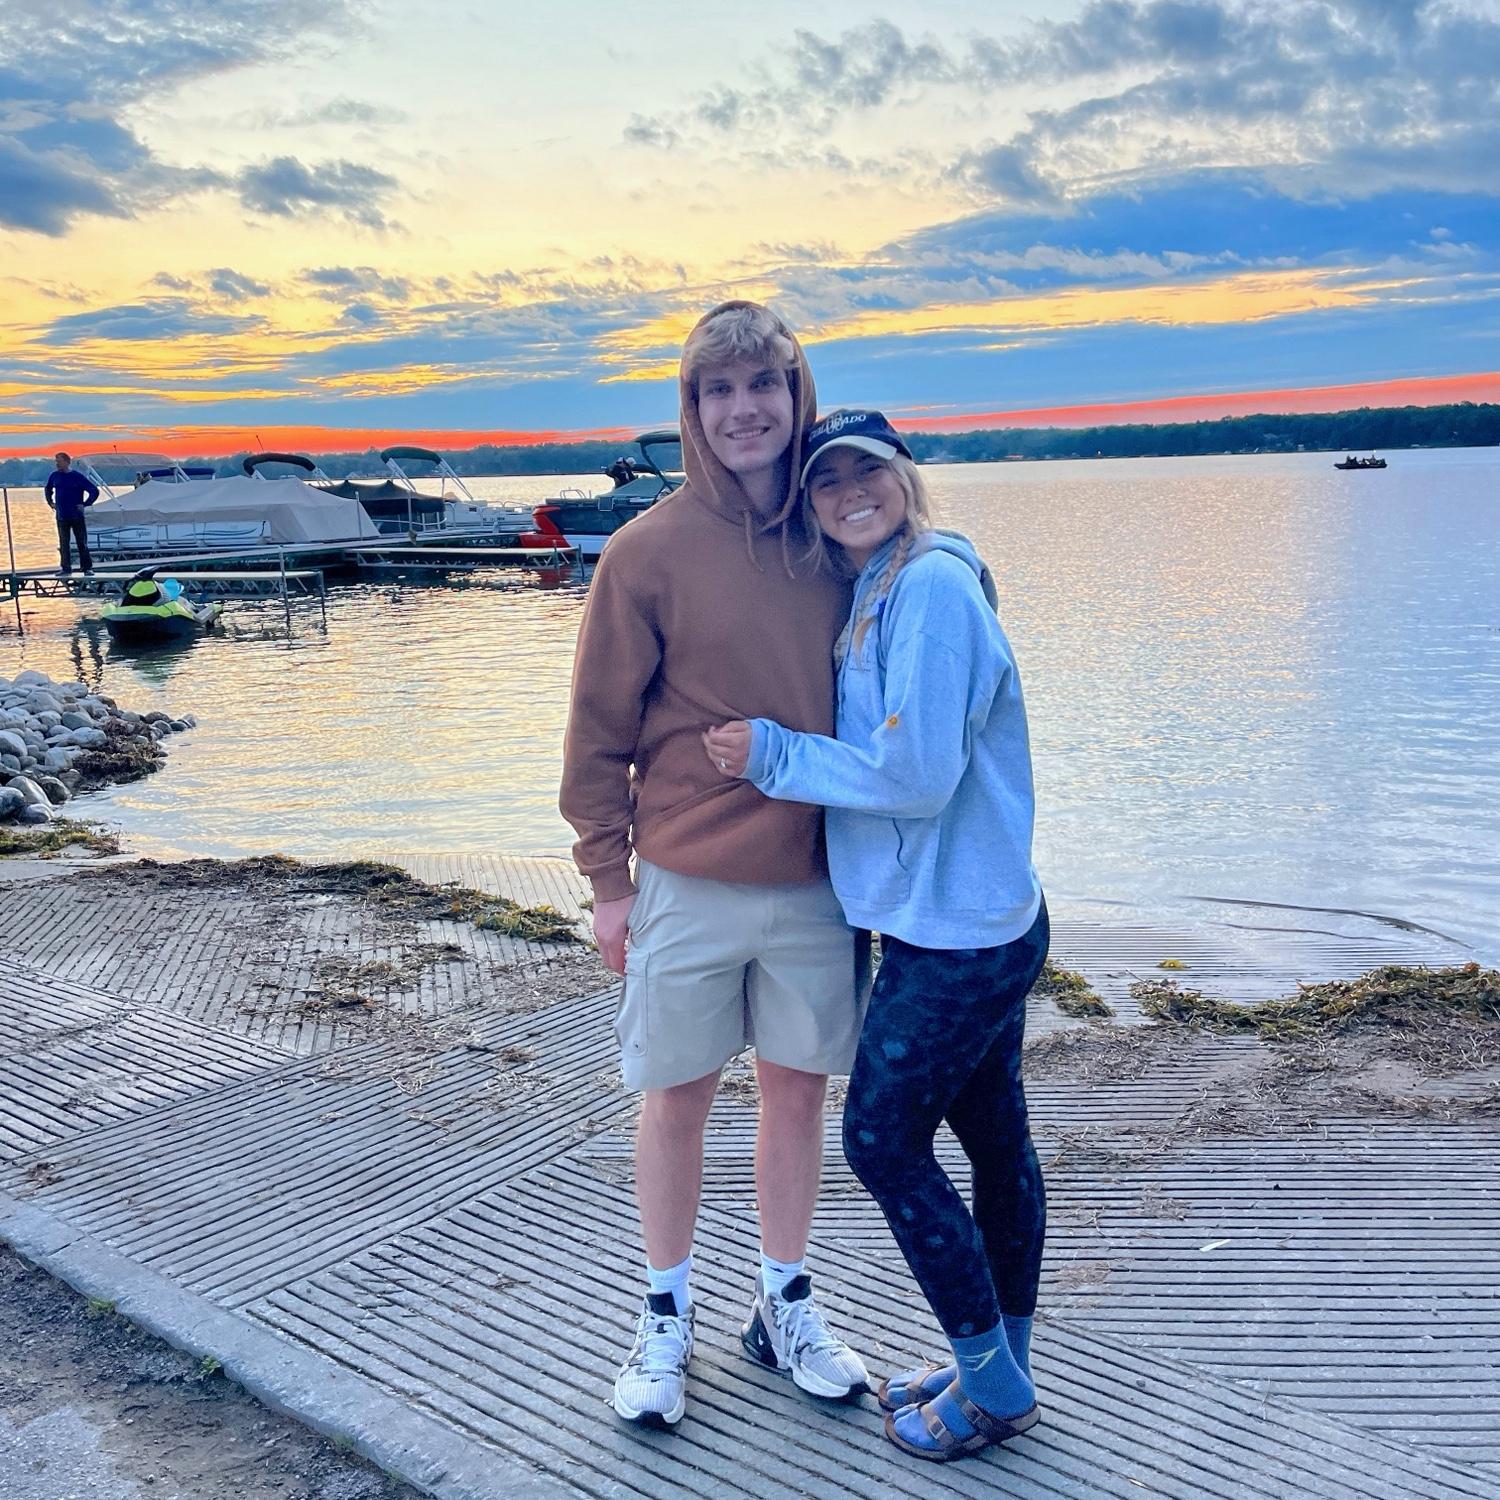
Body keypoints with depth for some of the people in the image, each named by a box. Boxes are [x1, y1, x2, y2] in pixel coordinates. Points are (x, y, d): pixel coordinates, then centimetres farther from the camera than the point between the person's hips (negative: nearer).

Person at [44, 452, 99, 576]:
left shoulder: (78, 477, -7)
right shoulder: (54, 476, 7)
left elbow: (95, 491, -6)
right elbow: (48, 490, 27)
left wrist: (85, 504, -9)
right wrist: (50, 502, 15)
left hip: (77, 516, -4)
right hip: (62, 517, 4)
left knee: (82, 543, 0)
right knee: (63, 544, 6)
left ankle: (87, 568, 4)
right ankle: (66, 569, 11)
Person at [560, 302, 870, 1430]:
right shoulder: (650, 552, -8)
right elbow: (600, 731, -4)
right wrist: (607, 881, -4)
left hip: (815, 880, 3)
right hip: (688, 885, -2)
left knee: (798, 1091, 13)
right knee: (677, 1099, 10)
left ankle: (785, 1304, 34)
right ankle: (667, 1321, 29)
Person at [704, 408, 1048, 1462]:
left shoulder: (932, 586, -18)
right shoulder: (873, 593, 12)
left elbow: (915, 772, -23)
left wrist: (771, 755, -14)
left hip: (953, 932, -9)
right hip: (982, 919, 9)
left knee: (883, 1138, 1)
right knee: (993, 1137, 17)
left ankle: (991, 1384, 16)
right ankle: (1004, 1369, 32)